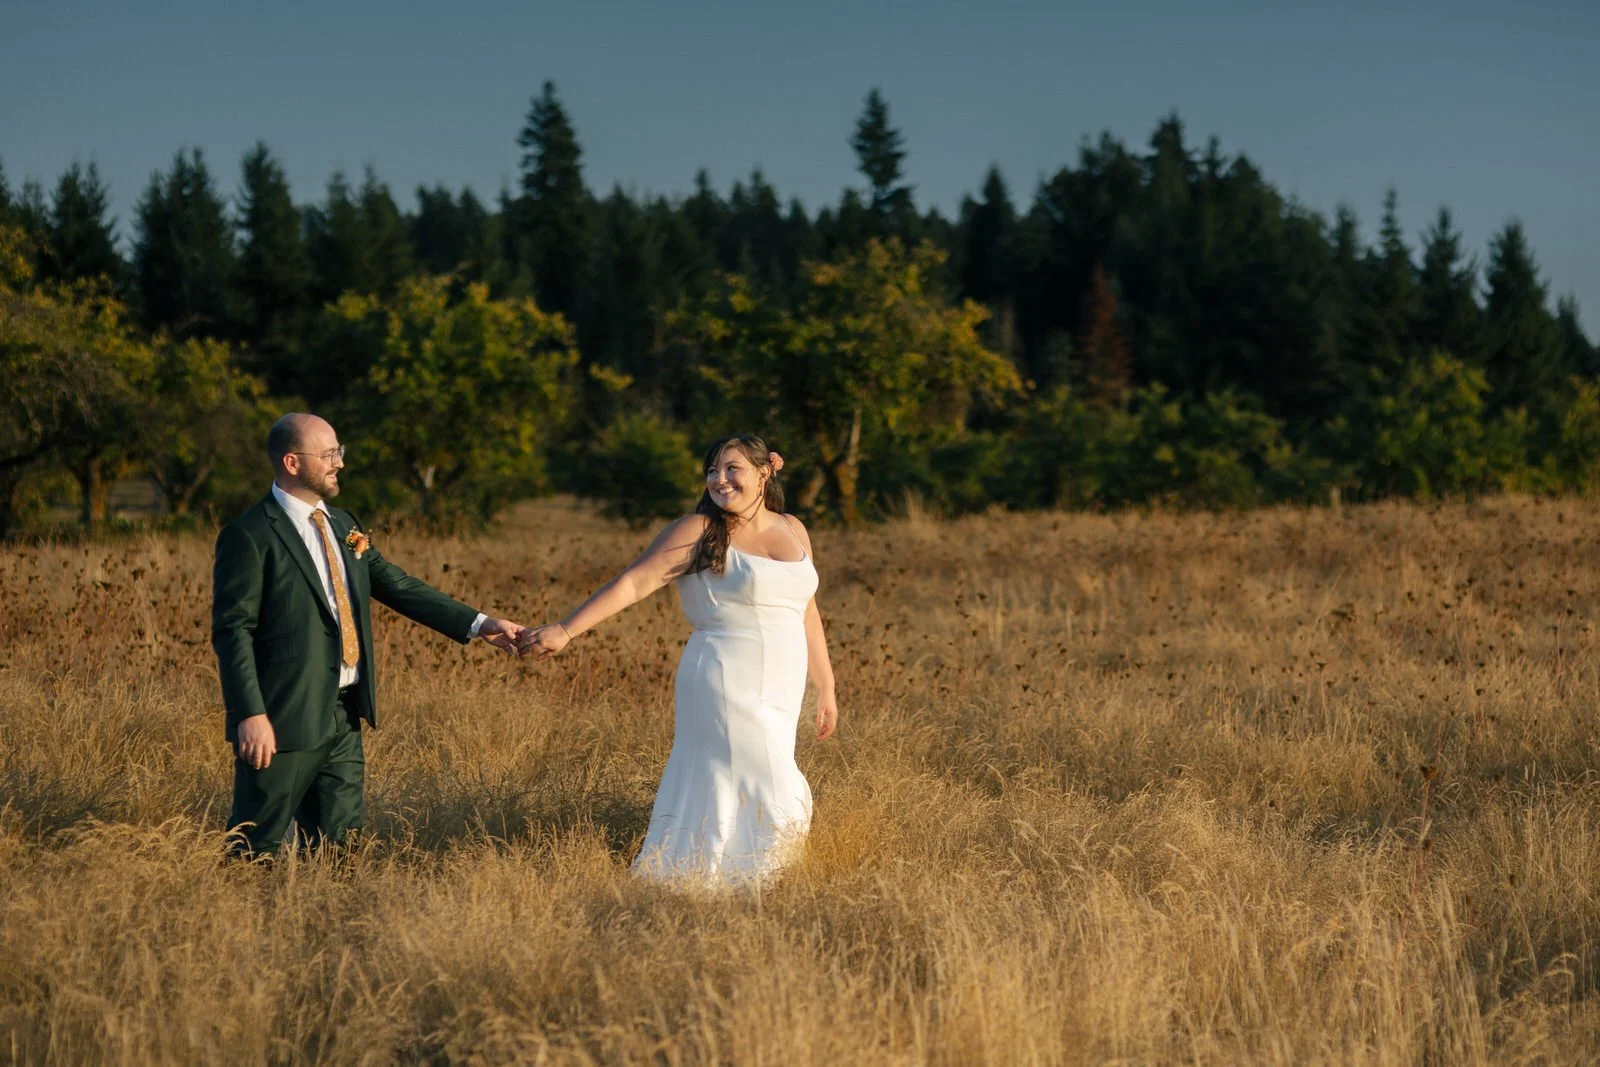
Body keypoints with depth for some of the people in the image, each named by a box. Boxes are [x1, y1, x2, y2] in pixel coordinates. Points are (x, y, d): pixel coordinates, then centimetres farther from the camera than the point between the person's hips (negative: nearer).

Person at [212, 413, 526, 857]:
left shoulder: (342, 526, 14)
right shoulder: (250, 536, -11)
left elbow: (397, 586, 15)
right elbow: (232, 631, -14)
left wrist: (479, 624, 7)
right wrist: (250, 715, -22)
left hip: (342, 716, 8)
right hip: (284, 718, -8)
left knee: (337, 845, 10)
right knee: (256, 850, -2)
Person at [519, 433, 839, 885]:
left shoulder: (793, 531, 13)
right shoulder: (698, 531, -5)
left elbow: (806, 614, 20)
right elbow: (634, 582, -12)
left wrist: (826, 689, 21)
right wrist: (565, 630, -21)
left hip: (779, 696, 6)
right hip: (726, 689, -6)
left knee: (710, 795, 5)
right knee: (769, 799, -10)